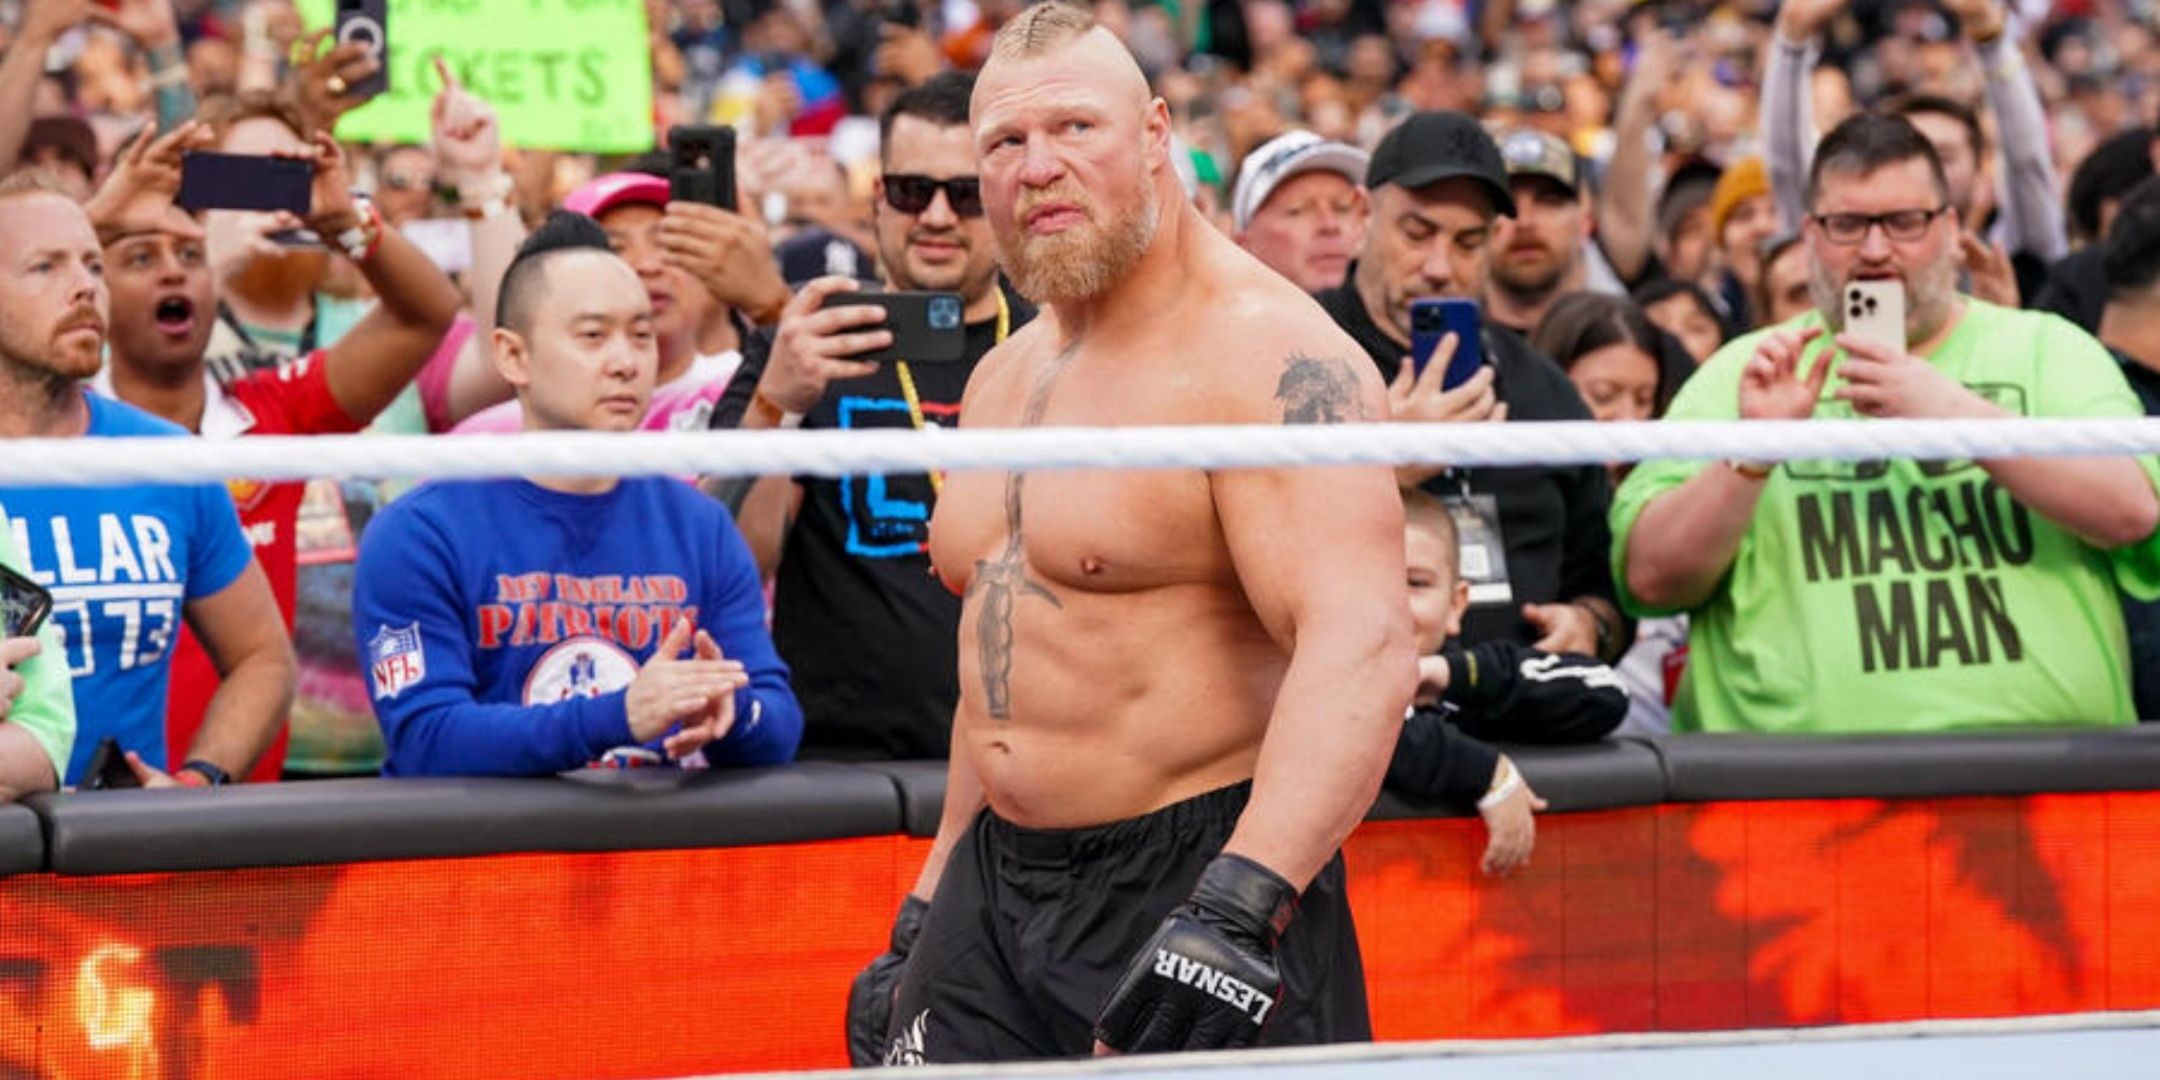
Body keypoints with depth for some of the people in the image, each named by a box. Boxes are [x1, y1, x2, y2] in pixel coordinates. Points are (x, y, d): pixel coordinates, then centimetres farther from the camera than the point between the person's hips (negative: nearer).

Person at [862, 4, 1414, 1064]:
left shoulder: (1268, 360, -13)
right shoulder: (1004, 377, 15)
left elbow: (1362, 647, -26)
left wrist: (1238, 909, -37)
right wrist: (923, 925, 23)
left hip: (1201, 875, -7)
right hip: (994, 884, 7)